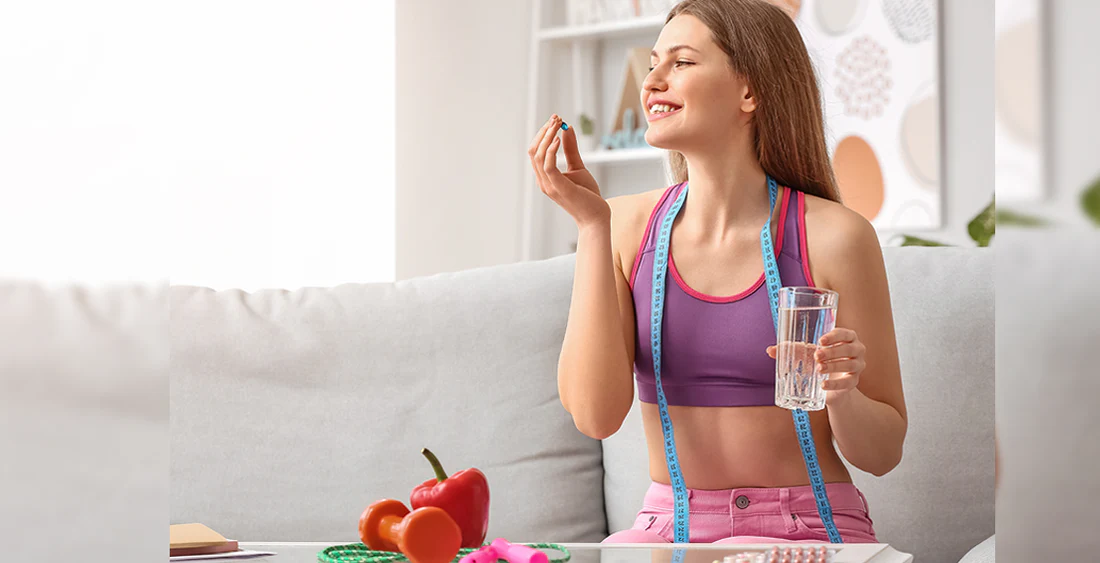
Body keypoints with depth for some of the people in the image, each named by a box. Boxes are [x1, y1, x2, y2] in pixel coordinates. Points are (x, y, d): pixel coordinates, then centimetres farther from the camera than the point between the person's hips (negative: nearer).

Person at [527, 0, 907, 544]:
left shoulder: (833, 237, -8)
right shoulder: (629, 225, 1)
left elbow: (882, 452, 0)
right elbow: (595, 414, -12)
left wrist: (841, 394, -23)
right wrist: (592, 226, -12)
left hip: (808, 527, -2)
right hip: (667, 524, 2)